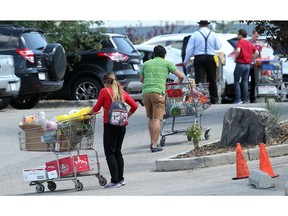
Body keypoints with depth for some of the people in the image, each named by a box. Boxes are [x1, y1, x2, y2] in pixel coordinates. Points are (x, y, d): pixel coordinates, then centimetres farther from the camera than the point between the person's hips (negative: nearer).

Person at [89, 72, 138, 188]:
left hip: (110, 125, -6)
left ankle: (115, 181, -7)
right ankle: (120, 178, 17)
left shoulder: (104, 91, -6)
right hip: (122, 126, 6)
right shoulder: (121, 92, 10)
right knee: (118, 152, 16)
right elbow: (134, 106, 10)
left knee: (110, 153, -3)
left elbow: (97, 107, -2)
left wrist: (90, 112, 17)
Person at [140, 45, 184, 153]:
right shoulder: (167, 63, 10)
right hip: (158, 92, -4)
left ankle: (152, 142, 15)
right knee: (157, 119, -6)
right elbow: (181, 76, 6)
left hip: (145, 92, 4)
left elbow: (141, 79, 32)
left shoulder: (146, 63, 21)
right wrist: (180, 83, 27)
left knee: (151, 118, 17)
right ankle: (154, 145, -13)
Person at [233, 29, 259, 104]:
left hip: (240, 64, -6)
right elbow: (256, 52, 10)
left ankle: (238, 99, -6)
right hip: (248, 65, 6)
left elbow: (238, 51, -26)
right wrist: (250, 59, 12)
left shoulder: (240, 42, -9)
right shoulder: (250, 44, 12)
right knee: (245, 82, 9)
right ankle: (244, 100, 8)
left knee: (237, 81, 1)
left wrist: (235, 59, -12)